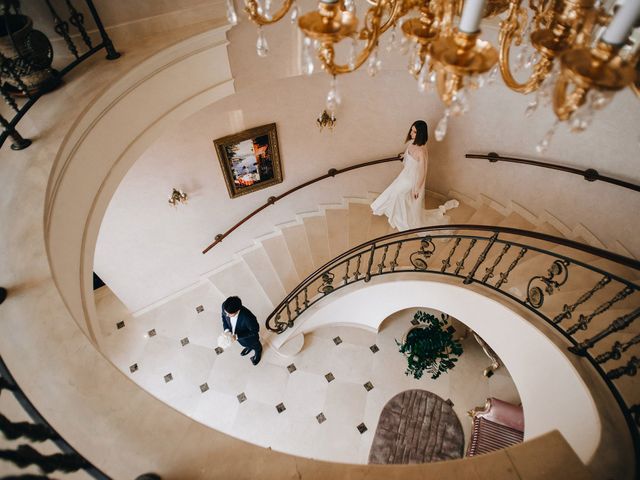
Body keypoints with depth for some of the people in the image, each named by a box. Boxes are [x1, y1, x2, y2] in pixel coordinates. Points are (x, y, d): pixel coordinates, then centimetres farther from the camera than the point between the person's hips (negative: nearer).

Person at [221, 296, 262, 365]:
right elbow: (223, 316, -8)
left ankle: (258, 351, 65)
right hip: (235, 334, 4)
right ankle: (249, 347, 70)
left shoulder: (247, 317, -48)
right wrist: (226, 329, -22)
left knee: (254, 345, 31)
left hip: (249, 336, -4)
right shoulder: (224, 306, -33)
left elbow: (255, 331, -29)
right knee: (244, 344, 37)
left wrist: (237, 336, -32)